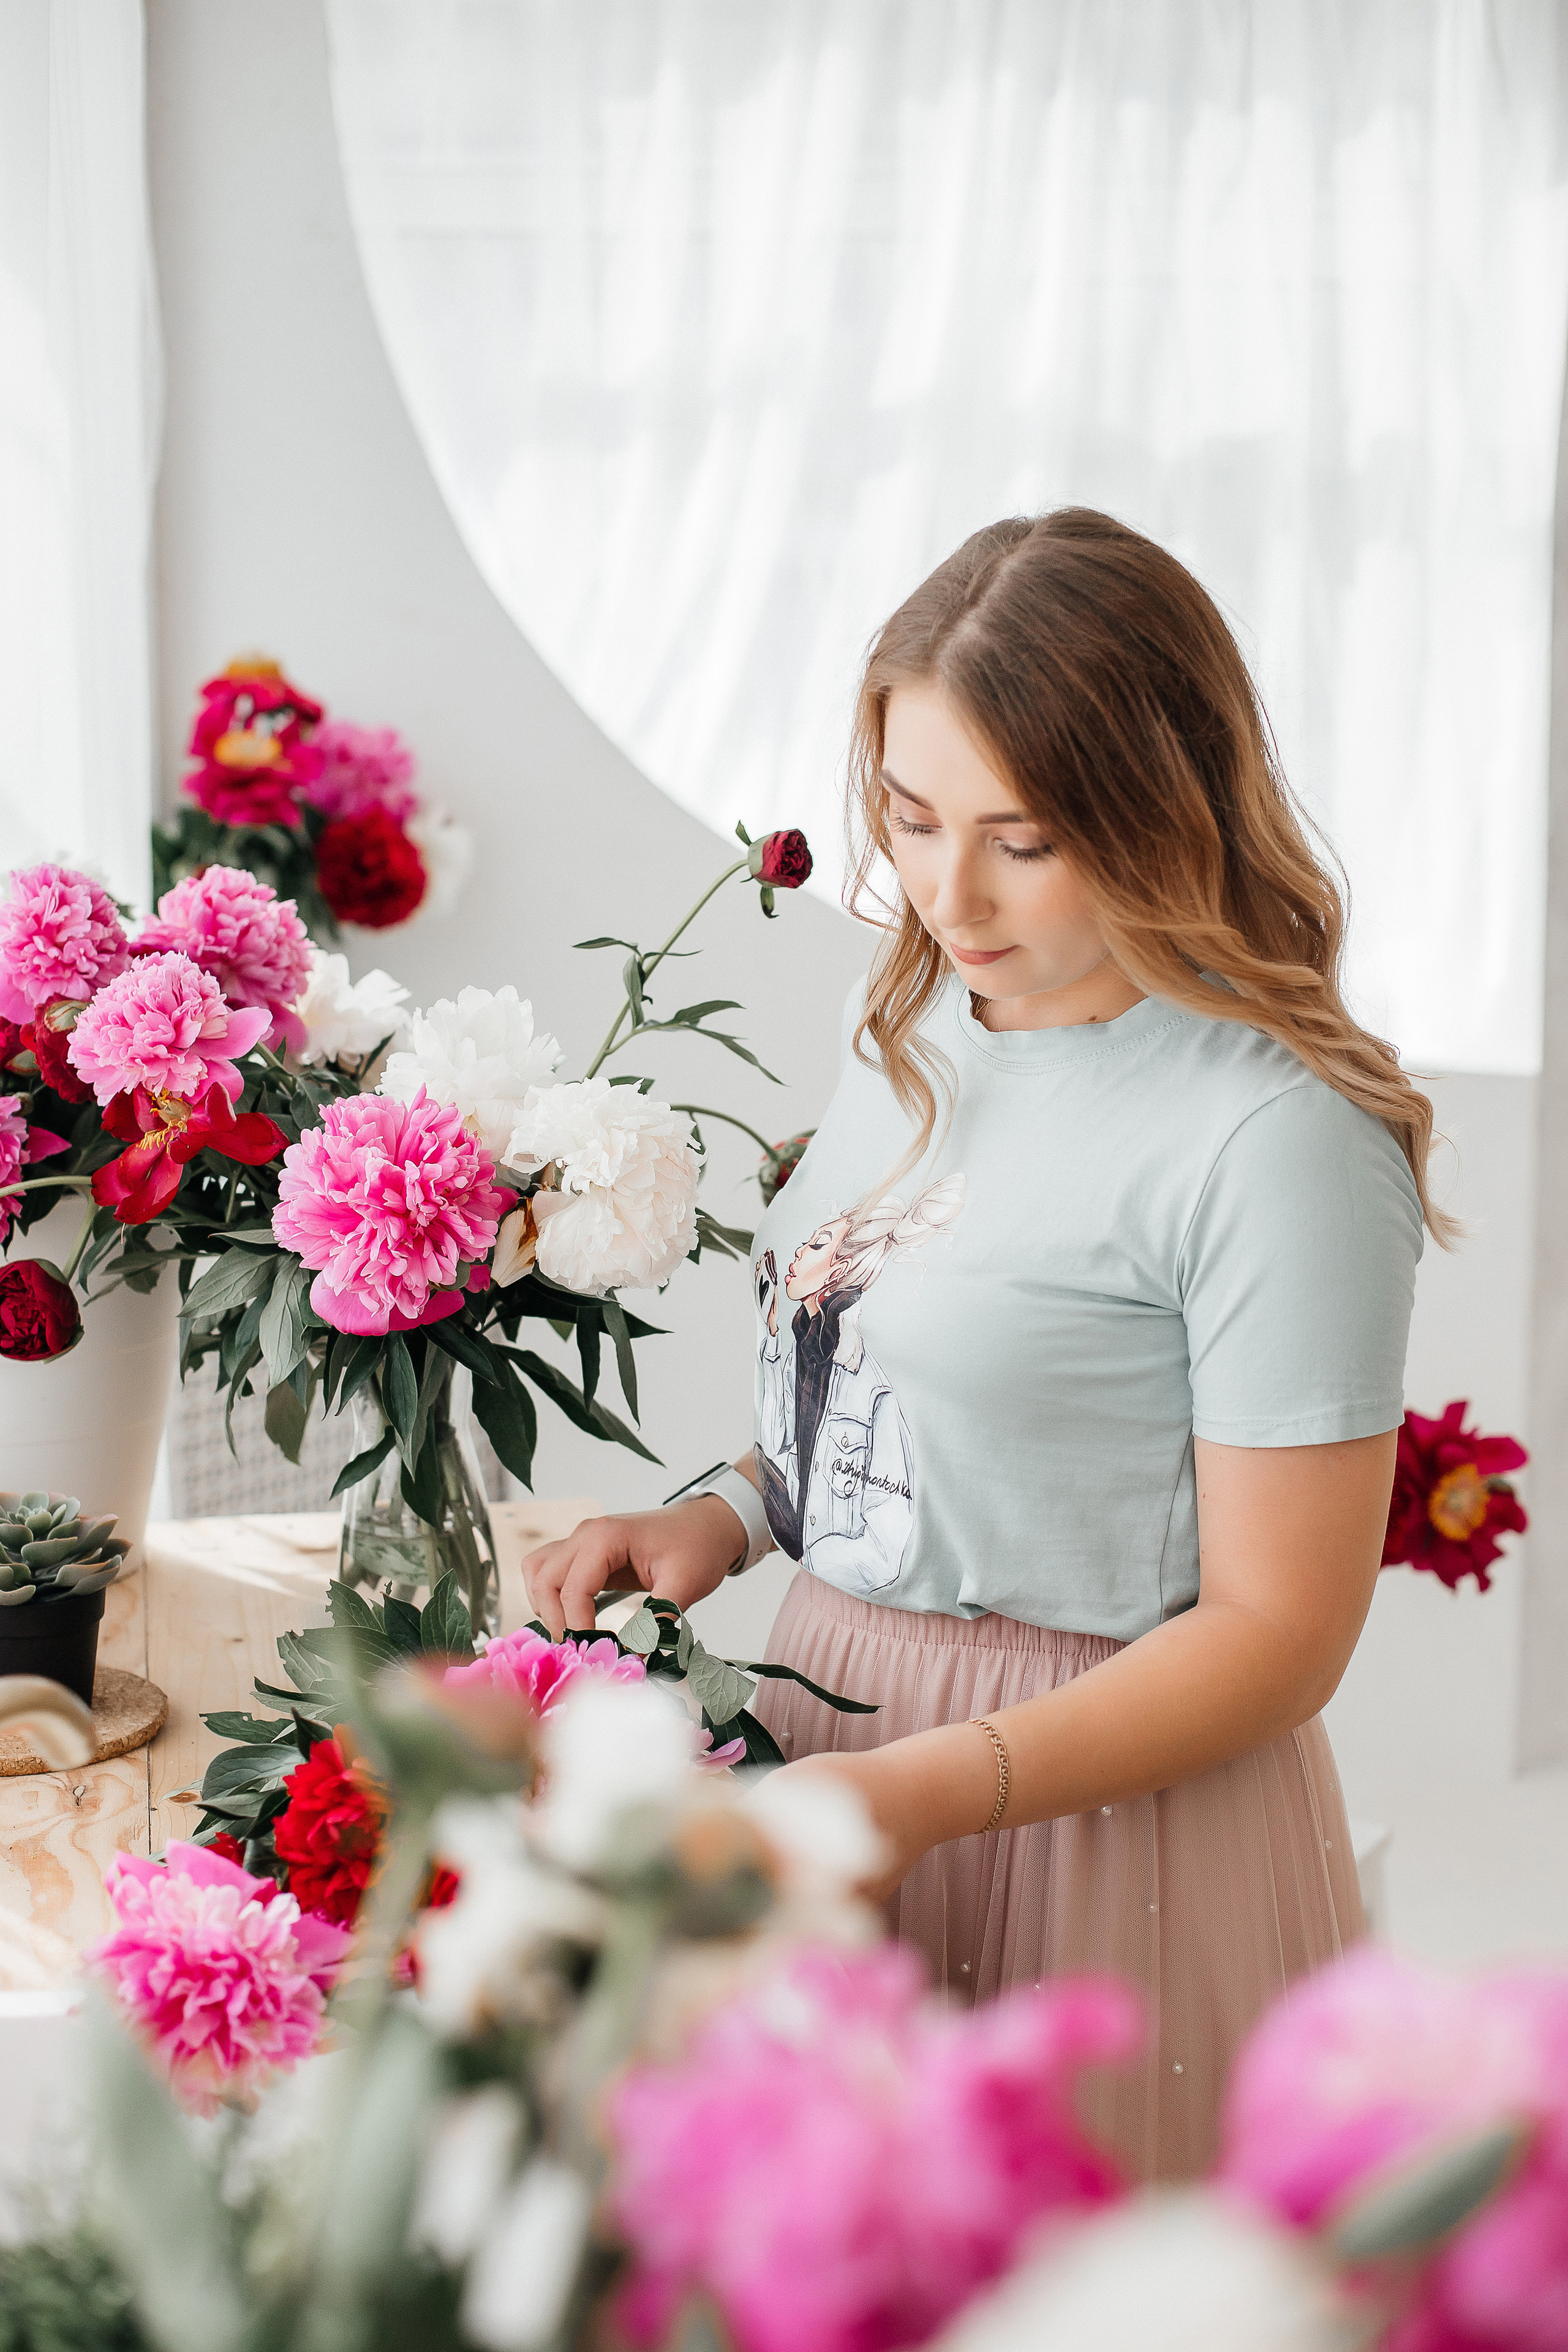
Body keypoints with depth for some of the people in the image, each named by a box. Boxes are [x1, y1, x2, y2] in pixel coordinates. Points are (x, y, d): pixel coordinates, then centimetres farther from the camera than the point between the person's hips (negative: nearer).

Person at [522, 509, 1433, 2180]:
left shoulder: (1281, 1138, -20)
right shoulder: (906, 1014, 4)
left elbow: (1277, 1632, -18)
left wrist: (923, 1789, -26)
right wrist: (727, 1513, 0)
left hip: (1103, 1795, -7)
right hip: (836, 1714, 7)